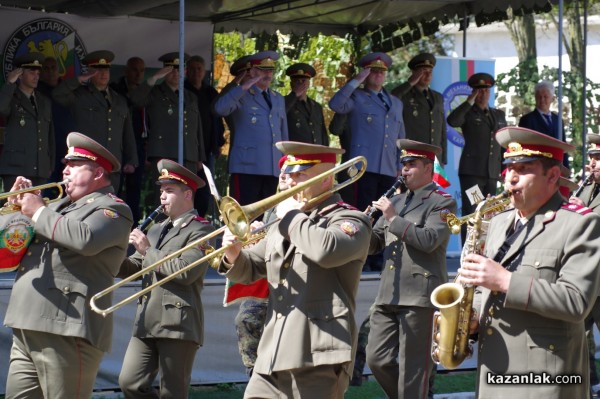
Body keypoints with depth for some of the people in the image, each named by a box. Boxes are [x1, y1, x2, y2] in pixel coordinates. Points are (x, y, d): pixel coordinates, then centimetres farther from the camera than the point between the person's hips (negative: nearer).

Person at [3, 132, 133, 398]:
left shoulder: (112, 209, -1)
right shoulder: (61, 205, 26)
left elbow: (85, 239, -23)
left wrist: (39, 211, -11)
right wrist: (19, 203, 12)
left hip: (67, 332, -8)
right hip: (26, 330, 9)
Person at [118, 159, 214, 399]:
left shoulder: (200, 230, -3)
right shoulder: (156, 230, 22)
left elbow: (185, 271, -16)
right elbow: (133, 268, 19)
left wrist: (147, 250, -10)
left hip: (178, 324, -7)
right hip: (147, 323, 7)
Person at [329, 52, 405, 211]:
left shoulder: (396, 103, 24)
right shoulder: (357, 98, 8)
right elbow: (335, 104, -13)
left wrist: (401, 167, 17)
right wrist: (356, 81, -8)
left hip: (389, 170, 5)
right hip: (365, 167, -5)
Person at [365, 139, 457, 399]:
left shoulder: (443, 202, 0)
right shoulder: (396, 202, 21)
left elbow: (429, 240, -16)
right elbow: (375, 243, 21)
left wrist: (393, 219, -13)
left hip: (420, 296, -7)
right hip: (388, 295, 7)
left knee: (413, 368, -5)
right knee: (377, 359, 2)